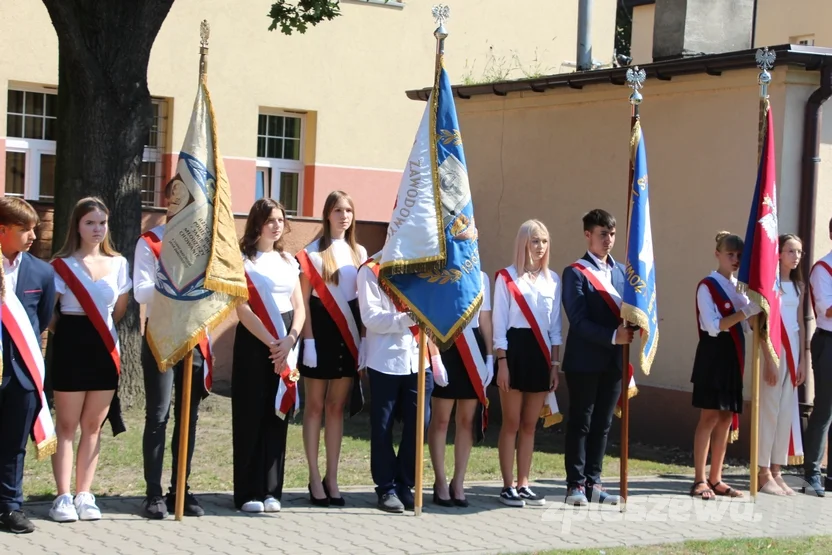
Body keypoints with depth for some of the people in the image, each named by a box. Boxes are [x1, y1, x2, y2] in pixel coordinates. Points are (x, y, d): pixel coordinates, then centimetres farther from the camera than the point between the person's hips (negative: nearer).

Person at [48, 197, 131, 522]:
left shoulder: (118, 264, 8)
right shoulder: (63, 265, -4)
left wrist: (100, 332, 12)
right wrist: (67, 332, 0)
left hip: (105, 349, 4)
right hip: (71, 348, -4)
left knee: (93, 426, 6)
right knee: (67, 426, -1)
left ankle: (84, 495, 11)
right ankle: (63, 497, 0)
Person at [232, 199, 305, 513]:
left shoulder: (288, 262, 16)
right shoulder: (244, 260, -1)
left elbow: (299, 308, 10)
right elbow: (243, 309, -10)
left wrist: (289, 340, -8)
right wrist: (272, 344, -15)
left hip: (286, 346, 5)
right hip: (255, 343, -5)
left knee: (278, 416, 5)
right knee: (252, 417, -4)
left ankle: (271, 491, 9)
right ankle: (248, 493, 0)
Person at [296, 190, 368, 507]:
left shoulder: (359, 253, 11)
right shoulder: (313, 253, -3)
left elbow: (365, 299, 13)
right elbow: (304, 299, -5)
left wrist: (362, 337, 5)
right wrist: (308, 340, -11)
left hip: (348, 336, 4)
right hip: (320, 332, -4)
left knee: (337, 407, 7)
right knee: (315, 406, 2)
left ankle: (332, 478, 12)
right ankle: (315, 479, 6)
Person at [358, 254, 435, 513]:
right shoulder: (371, 270, -4)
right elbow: (371, 317, -13)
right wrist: (407, 319, -24)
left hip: (419, 358, 5)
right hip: (386, 360, -5)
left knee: (419, 422, 4)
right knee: (383, 427, 4)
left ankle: (404, 485, 18)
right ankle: (386, 488, 14)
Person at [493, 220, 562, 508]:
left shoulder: (553, 279, 10)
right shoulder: (507, 277, -3)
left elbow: (555, 325, 12)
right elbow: (500, 323, -5)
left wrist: (555, 363, 7)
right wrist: (502, 362, -11)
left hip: (541, 353, 4)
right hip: (515, 349, -4)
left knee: (530, 425, 8)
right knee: (511, 424, 0)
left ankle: (523, 485, 13)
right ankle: (508, 486, 5)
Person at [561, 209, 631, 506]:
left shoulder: (621, 271, 13)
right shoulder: (576, 272, -5)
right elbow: (579, 320, -13)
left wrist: (630, 330, -9)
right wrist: (613, 336, -21)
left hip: (613, 360, 6)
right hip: (584, 360, -5)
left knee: (602, 424, 9)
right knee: (580, 423, 1)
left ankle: (593, 483, 15)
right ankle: (576, 485, 5)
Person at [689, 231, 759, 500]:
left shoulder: (740, 287, 16)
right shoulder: (707, 286, -7)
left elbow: (747, 323, 15)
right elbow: (713, 326, -16)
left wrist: (756, 312, -4)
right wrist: (745, 313, -23)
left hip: (733, 355, 7)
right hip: (713, 353, -7)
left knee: (726, 417, 6)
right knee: (710, 416, -8)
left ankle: (715, 479, 11)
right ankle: (700, 480, -5)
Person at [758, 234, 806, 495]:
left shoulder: (798, 286, 14)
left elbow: (800, 324, 16)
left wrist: (802, 360, 10)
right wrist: (769, 360, -15)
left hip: (792, 350, 6)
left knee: (787, 411, 5)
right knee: (769, 409, -5)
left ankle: (776, 471, 11)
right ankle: (764, 473, -1)